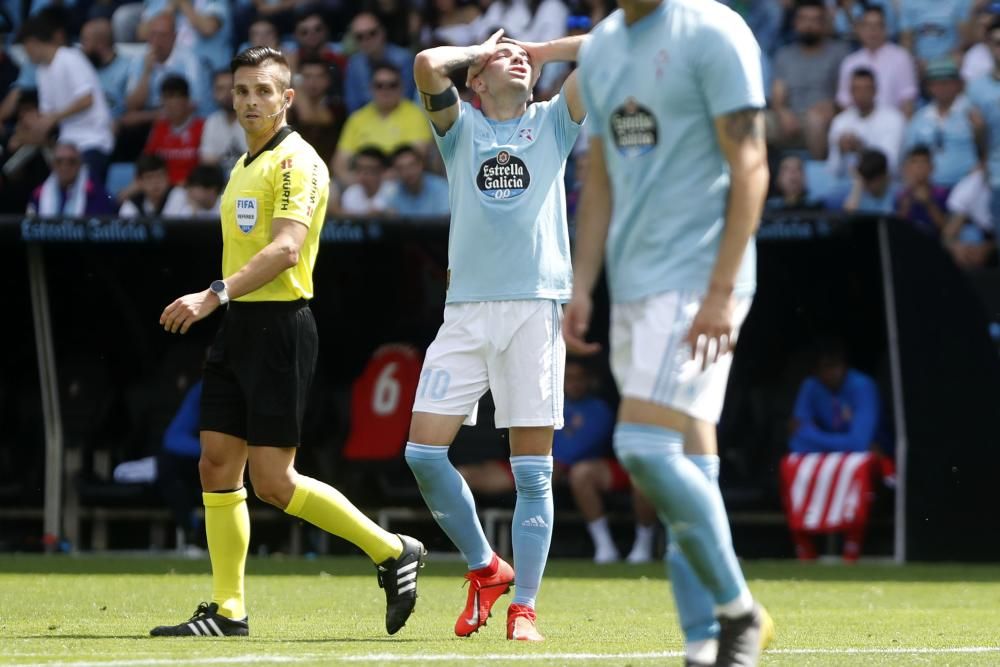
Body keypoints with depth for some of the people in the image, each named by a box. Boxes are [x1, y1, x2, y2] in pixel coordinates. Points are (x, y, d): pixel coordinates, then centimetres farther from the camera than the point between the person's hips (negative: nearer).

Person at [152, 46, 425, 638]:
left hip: (279, 327, -9)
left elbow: (286, 248, -22)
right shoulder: (245, 166, 18)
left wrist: (217, 295, -30)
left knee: (274, 482, -10)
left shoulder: (297, 162, -11)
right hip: (238, 326, 9)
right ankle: (227, 611, 8)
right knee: (218, 466, 4)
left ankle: (393, 552, 3)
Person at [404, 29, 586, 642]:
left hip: (537, 309, -1)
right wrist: (480, 51, 12)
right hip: (468, 309, 1)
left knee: (533, 469, -3)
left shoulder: (553, 123, 14)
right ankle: (486, 568, 12)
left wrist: (540, 53, 16)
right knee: (424, 452, -7)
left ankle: (525, 606, 2)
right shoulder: (461, 127, 13)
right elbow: (428, 65, -5)